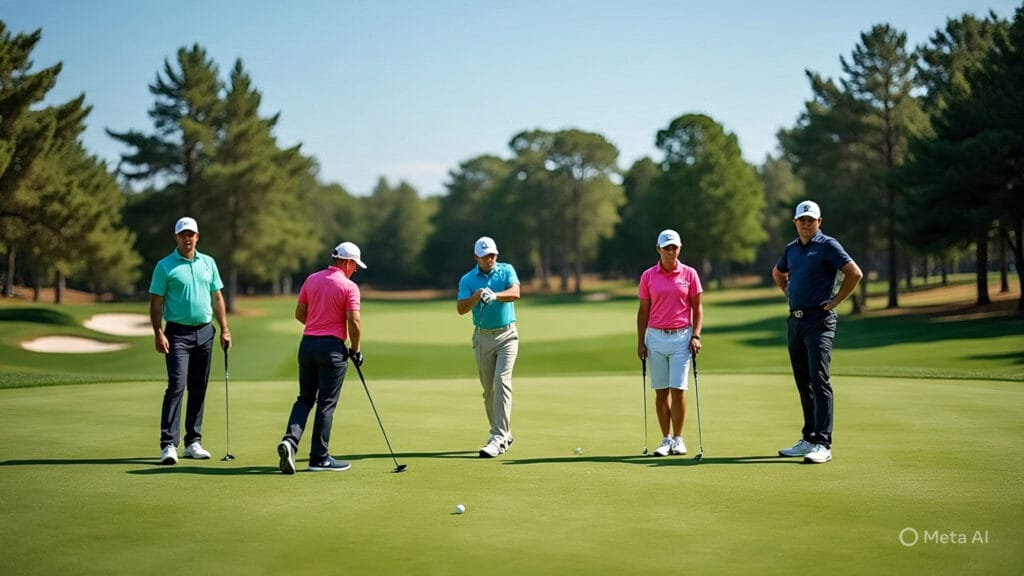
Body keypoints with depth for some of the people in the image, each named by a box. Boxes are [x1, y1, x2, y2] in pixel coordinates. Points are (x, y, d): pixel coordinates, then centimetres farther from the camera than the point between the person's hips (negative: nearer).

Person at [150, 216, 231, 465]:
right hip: (178, 333, -5)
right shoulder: (165, 266, -2)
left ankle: (193, 442, 16)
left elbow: (217, 298, 15)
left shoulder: (208, 263, 11)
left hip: (205, 332, 5)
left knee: (198, 389, 8)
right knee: (176, 386, -14)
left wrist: (224, 329, 8)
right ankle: (168, 445, -14)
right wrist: (158, 333, -14)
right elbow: (156, 302, -4)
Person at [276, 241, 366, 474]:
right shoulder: (349, 286, -9)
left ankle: (289, 440, -7)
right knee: (326, 403, 2)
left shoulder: (311, 279, 9)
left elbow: (299, 313, 11)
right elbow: (354, 321, -15)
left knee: (305, 398, 14)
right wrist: (355, 349, -2)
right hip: (333, 347, -5)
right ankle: (319, 457, 6)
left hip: (307, 343, 5)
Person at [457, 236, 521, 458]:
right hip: (483, 337, 2)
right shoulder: (467, 280, 1)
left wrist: (495, 295, -36)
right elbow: (462, 309, -12)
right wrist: (476, 296, -30)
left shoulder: (507, 270, 0)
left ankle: (498, 438, -18)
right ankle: (504, 434, 22)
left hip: (507, 334, -2)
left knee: (502, 383, -15)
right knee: (488, 389, 7)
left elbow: (515, 293, -18)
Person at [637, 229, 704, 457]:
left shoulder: (689, 274, 2)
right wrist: (640, 342, 3)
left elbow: (697, 307, 5)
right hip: (656, 337, 1)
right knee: (661, 392, 5)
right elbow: (643, 310, 8)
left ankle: (678, 439, 6)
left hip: (681, 337, -1)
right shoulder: (648, 276, 4)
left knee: (678, 390, -6)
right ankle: (666, 439, 14)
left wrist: (696, 335, -6)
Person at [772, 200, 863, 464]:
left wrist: (834, 301, -11)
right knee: (803, 383, 10)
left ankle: (822, 444, -14)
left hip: (819, 321, -7)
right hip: (795, 320, 7)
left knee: (819, 380, -13)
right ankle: (808, 440, 16)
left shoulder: (828, 245, -6)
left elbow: (855, 273, -15)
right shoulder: (791, 249, 15)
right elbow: (777, 273, 35)